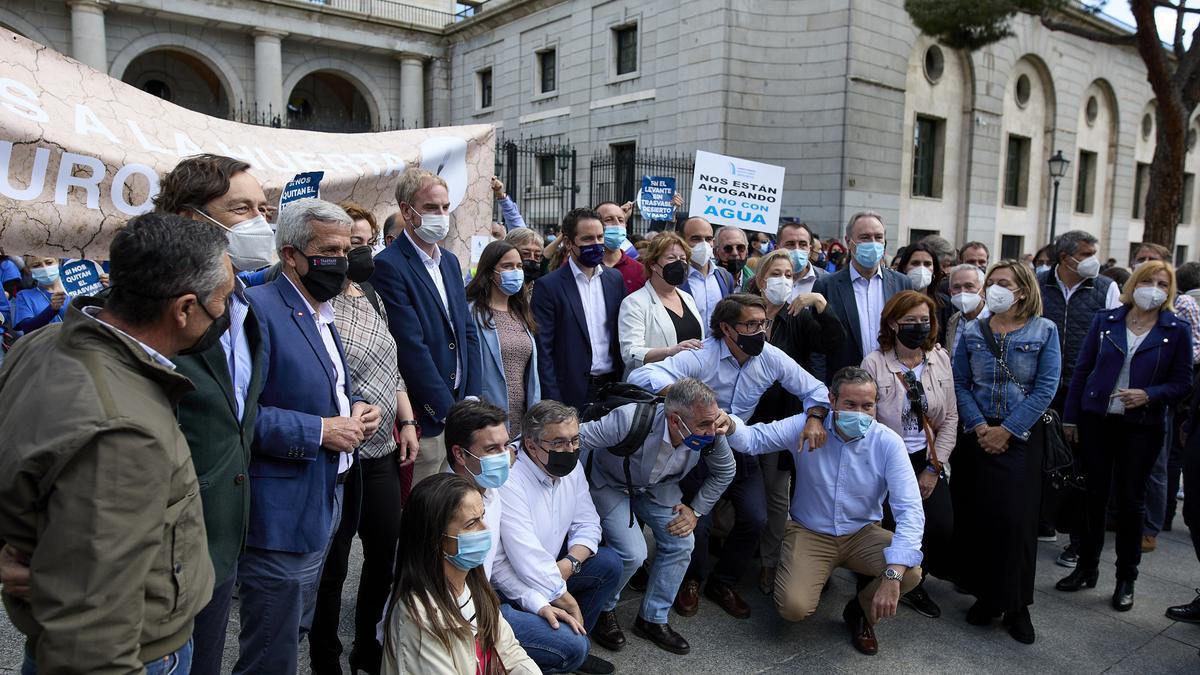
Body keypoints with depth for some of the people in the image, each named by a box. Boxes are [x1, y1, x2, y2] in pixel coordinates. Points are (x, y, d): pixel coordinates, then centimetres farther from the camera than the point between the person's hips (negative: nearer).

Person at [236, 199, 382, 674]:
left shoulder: (323, 311, 13)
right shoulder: (259, 309, -18)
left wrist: (354, 408, 4)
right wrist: (319, 431, -23)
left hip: (324, 504, 9)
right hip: (281, 516, -9)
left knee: (296, 633, 25)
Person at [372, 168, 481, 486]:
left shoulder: (450, 261, 13)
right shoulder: (388, 265, -12)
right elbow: (411, 348, -17)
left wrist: (472, 399, 4)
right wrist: (448, 411, -14)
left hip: (459, 410, 7)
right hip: (425, 419, -7)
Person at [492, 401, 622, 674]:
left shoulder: (571, 467, -3)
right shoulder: (508, 483, -29)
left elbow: (587, 525, 4)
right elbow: (528, 562, -29)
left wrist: (570, 562, -15)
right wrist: (567, 600, -18)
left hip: (550, 569, 8)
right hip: (510, 587, -8)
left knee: (609, 563, -2)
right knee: (572, 646, -23)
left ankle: (573, 643, 10)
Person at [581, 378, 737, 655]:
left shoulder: (711, 433, -26)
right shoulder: (631, 420, -43)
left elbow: (724, 472, -4)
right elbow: (580, 438, -31)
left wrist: (696, 511, -6)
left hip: (658, 486, 5)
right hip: (611, 484, -5)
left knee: (681, 543, -5)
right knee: (632, 553, -18)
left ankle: (652, 619, 16)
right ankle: (602, 611, 13)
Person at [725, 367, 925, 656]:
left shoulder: (888, 443, -15)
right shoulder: (806, 426, -13)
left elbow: (910, 509, -22)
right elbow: (753, 439, -17)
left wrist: (893, 575, -33)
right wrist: (729, 424, -44)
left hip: (862, 534, 1)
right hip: (809, 534, -1)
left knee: (911, 572, -26)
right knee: (793, 608, -22)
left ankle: (861, 611, 9)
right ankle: (817, 575, 18)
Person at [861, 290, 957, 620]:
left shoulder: (940, 358, 2)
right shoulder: (874, 362, -11)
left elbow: (950, 417, 4)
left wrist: (934, 468, -2)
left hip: (928, 459, 3)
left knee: (942, 527, -13)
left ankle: (914, 583, 17)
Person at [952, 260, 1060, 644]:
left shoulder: (1044, 331, -1)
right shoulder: (972, 332, 6)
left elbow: (1046, 388, -7)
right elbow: (960, 383, 2)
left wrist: (1007, 430, -12)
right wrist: (978, 426, -11)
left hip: (1021, 437, -2)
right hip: (977, 436, 2)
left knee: (1016, 517, -3)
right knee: (976, 515, 3)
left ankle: (1017, 604, 13)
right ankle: (985, 595, 19)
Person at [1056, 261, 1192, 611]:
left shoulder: (1177, 330, -1)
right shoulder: (1105, 320, 2)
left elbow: (1181, 382, 1)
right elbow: (1082, 369, 4)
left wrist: (1149, 395, -19)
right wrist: (1070, 416, 3)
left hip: (1143, 426, -1)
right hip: (1097, 420, 1)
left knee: (1130, 499, 7)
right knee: (1094, 494, 9)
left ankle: (1126, 578, 20)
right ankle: (1087, 566, 23)